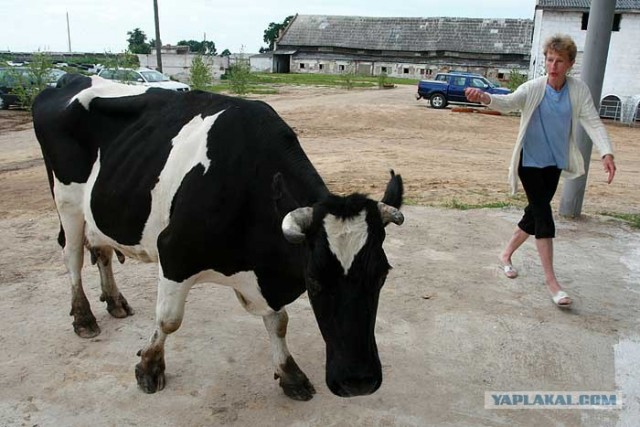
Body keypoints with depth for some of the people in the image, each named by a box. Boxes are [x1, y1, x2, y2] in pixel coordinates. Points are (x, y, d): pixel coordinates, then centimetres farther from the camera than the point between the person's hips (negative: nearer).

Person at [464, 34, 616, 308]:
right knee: (544, 216, -8)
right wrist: (484, 98, -52)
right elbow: (508, 102, -30)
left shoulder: (578, 90, -5)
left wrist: (606, 153, -23)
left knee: (535, 212, 13)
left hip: (554, 163, 5)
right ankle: (551, 280, -1)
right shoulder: (533, 88, -14)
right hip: (530, 161, -4)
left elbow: (592, 122, -8)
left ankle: (506, 254, 36)